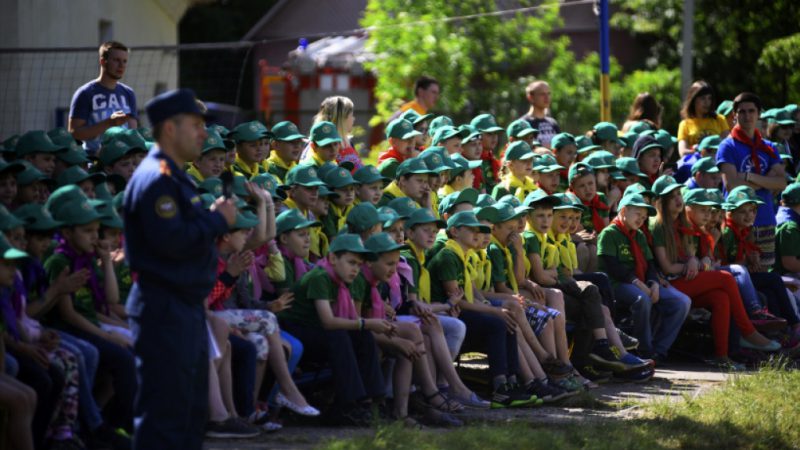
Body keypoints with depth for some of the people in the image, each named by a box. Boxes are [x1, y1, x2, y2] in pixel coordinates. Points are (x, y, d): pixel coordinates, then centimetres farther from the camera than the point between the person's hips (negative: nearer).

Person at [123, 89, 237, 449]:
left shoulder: (175, 177, 18)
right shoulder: (156, 179, -16)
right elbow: (171, 241, -25)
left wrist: (216, 218, 6)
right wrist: (218, 220, -13)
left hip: (185, 307, 11)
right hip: (164, 310, -11)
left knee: (192, 405, 16)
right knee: (165, 408, -9)